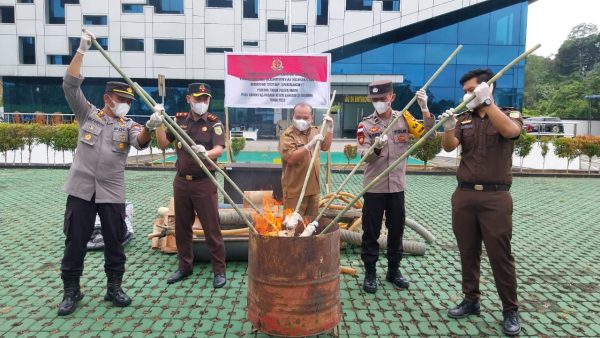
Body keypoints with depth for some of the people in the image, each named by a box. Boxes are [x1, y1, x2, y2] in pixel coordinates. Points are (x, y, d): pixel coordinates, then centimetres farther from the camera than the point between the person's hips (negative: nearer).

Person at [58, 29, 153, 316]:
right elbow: (70, 85, -2)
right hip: (81, 190, 0)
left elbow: (140, 141, -16)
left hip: (112, 193, 1)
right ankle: (71, 291, 22)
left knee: (114, 242, 7)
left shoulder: (128, 126, 6)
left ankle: (114, 288, 23)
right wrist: (82, 50, -9)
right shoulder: (88, 114, 7)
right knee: (75, 241, 7)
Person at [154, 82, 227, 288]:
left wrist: (206, 153, -40)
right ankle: (185, 267, 29)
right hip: (181, 181, 4)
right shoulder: (179, 120, 6)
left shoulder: (214, 123, -6)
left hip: (204, 183, -4)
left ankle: (219, 270, 11)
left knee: (211, 228, -1)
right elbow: (163, 144, 5)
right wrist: (159, 125, -11)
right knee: (182, 227, 13)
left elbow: (219, 149, -20)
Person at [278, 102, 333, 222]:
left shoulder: (314, 131, 10)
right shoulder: (288, 135, -13)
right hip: (295, 190, -7)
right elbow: (291, 158, -25)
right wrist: (310, 145, -31)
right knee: (293, 222, -1)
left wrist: (330, 128, 9)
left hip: (313, 188, 7)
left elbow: (325, 147, 20)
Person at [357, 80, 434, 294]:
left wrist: (425, 109, -15)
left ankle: (394, 270, 28)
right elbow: (364, 156, -12)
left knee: (396, 231, 12)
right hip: (374, 187, -2)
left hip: (397, 186, 2)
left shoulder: (404, 118, 3)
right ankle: (370, 273, 18)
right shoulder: (366, 125, -3)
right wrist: (377, 148, -33)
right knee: (371, 232, 5)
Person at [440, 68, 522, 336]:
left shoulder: (510, 115, 4)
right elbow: (448, 146, -4)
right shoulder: (464, 120, 11)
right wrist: (448, 127, -24)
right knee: (468, 252, 11)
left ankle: (511, 310, 15)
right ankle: (471, 300, 26)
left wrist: (486, 102, -19)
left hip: (495, 197, -3)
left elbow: (509, 130, -20)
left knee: (500, 255, 1)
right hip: (464, 195, 4)